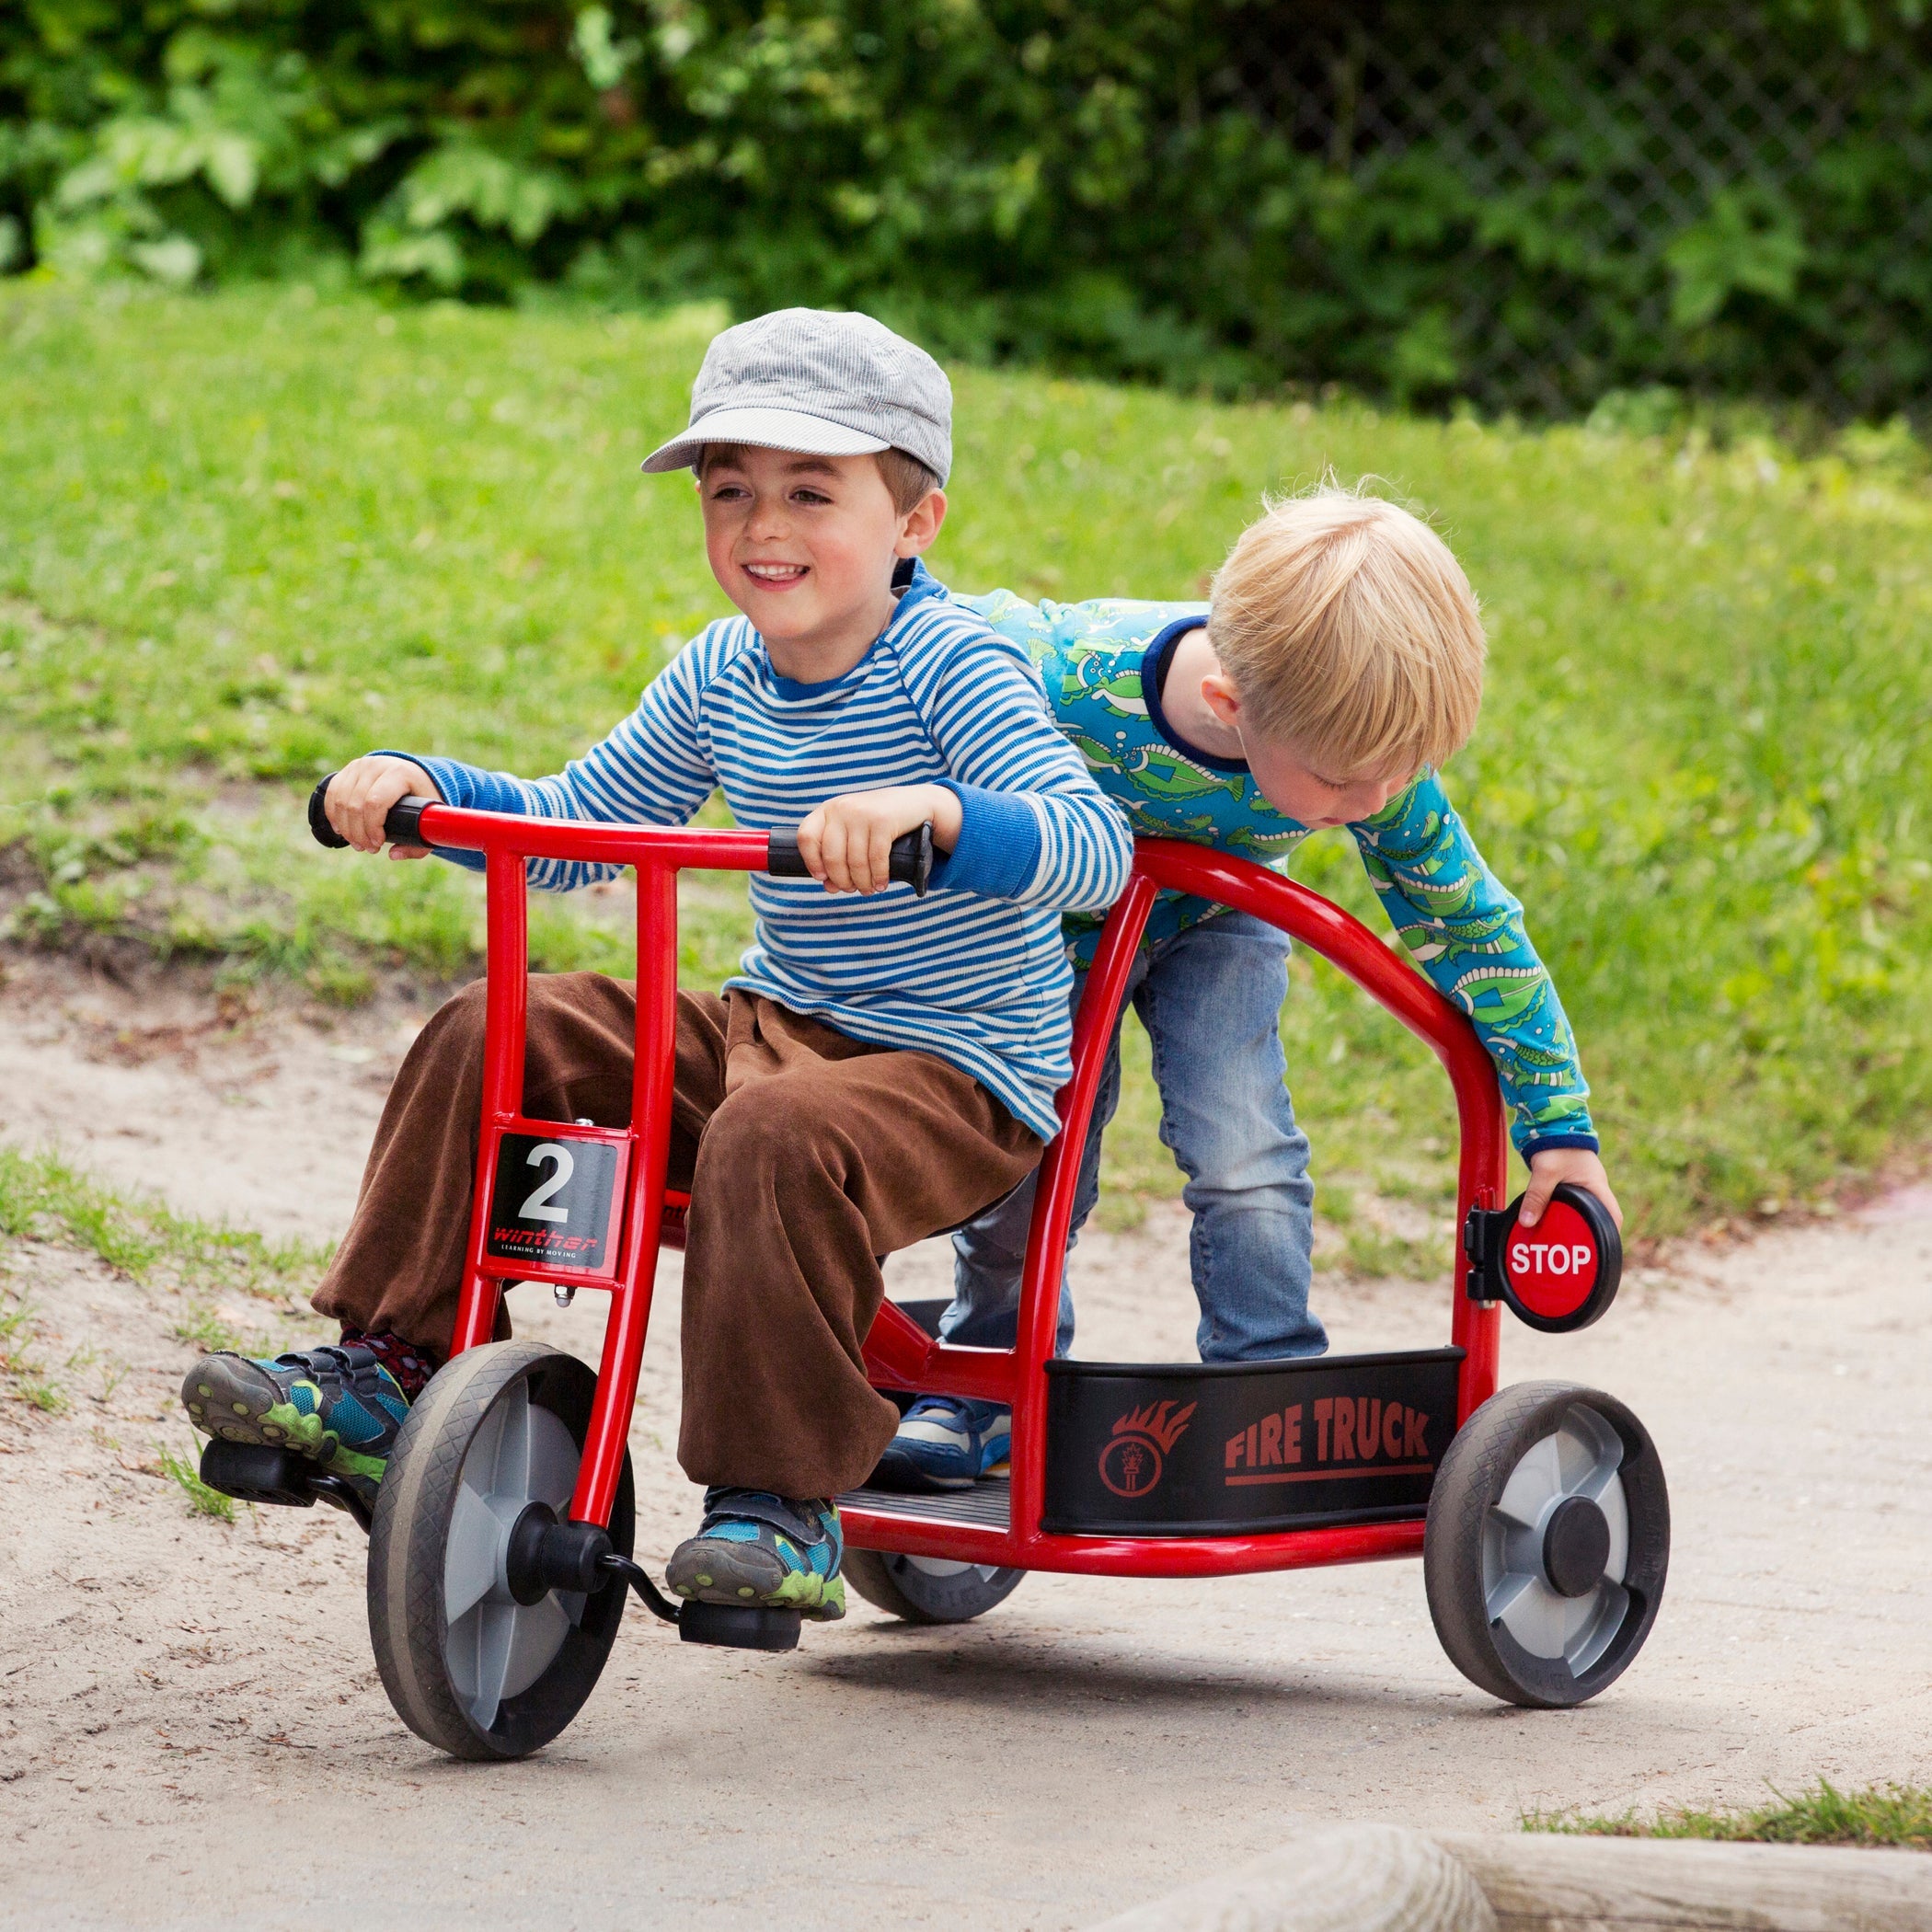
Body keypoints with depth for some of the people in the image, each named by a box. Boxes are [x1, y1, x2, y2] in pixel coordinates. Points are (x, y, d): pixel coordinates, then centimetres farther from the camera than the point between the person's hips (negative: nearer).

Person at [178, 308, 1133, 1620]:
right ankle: (386, 1376, 1)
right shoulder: (719, 678, 6)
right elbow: (571, 826, 16)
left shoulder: (955, 667, -16)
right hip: (771, 1024, 8)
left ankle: (784, 1508, -31)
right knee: (490, 1038, -4)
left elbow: (1095, 848, -30)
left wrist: (932, 810, -48)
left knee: (776, 1136, -38)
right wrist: (419, 784, -2)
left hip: (956, 1071, -8)